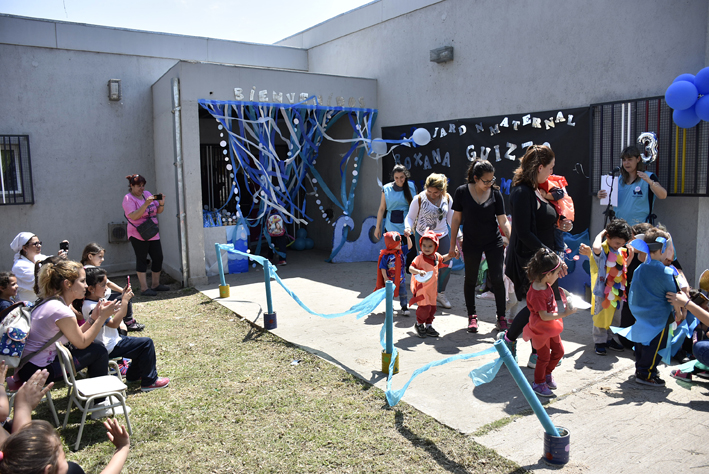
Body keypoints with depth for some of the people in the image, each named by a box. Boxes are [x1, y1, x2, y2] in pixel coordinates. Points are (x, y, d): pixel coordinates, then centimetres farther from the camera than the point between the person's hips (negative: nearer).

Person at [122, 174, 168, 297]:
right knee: (141, 259, -4)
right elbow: (133, 216, -20)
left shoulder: (147, 194, 12)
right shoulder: (128, 198, -7)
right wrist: (146, 204, -28)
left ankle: (155, 284, 18)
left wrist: (161, 203, -7)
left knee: (158, 258, 6)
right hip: (138, 234, -6)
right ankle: (144, 288, -1)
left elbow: (159, 211, 14)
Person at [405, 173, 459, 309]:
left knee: (446, 265, 3)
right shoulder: (419, 199, -11)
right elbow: (410, 217, -5)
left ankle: (441, 294, 25)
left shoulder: (447, 198, -1)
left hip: (442, 236, 4)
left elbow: (451, 218, 11)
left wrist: (458, 235, 8)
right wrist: (408, 227, -26)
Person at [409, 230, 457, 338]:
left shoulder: (436, 256, 5)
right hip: (421, 287, -7)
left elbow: (442, 259, 28)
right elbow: (411, 268, -23)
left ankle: (428, 326, 27)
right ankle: (419, 324, 15)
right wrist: (418, 271, -40)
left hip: (432, 288, 7)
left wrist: (450, 255, 16)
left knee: (432, 307, 12)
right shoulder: (419, 258, -16)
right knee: (425, 307, -9)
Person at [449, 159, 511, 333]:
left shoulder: (495, 193, -7)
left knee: (497, 279, -1)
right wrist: (452, 245, 0)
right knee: (470, 280, 10)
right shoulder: (462, 192, -9)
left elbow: (503, 221, -6)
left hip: (494, 242, 0)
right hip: (471, 243, 0)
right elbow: (456, 219, -2)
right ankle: (472, 316, 27)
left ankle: (501, 317, 15)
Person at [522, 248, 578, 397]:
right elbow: (544, 316, -30)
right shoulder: (537, 294, -33)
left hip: (551, 327, 9)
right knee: (544, 357, 7)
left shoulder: (544, 284, -5)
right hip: (540, 330, -9)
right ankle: (538, 384, 28)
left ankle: (547, 374, 42)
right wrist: (564, 314, -28)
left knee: (559, 351, 20)